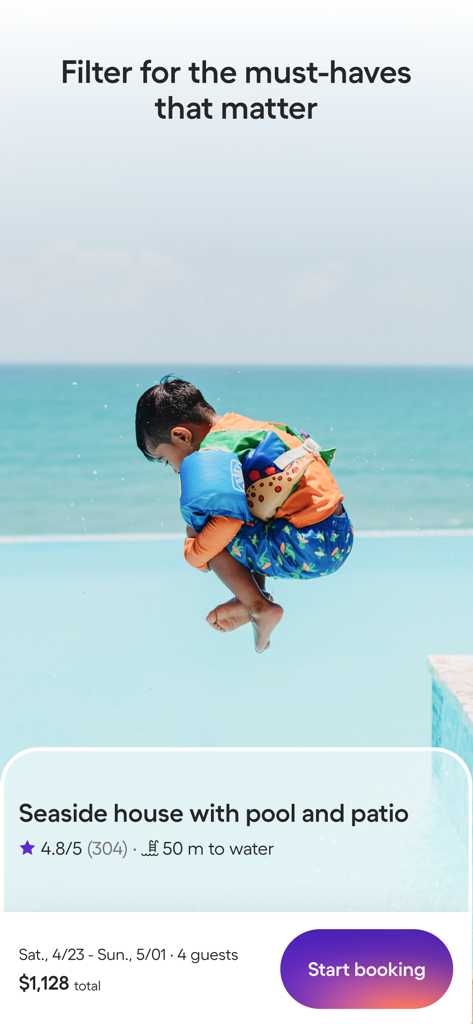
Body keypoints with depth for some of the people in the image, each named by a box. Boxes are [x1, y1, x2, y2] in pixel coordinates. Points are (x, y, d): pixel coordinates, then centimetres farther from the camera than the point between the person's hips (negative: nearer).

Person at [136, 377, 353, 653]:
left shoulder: (215, 451, -10)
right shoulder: (241, 425, 16)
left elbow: (229, 519, -20)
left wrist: (195, 554, -3)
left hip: (308, 552, -9)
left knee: (214, 538, -1)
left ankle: (260, 608, 0)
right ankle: (255, 596, 19)